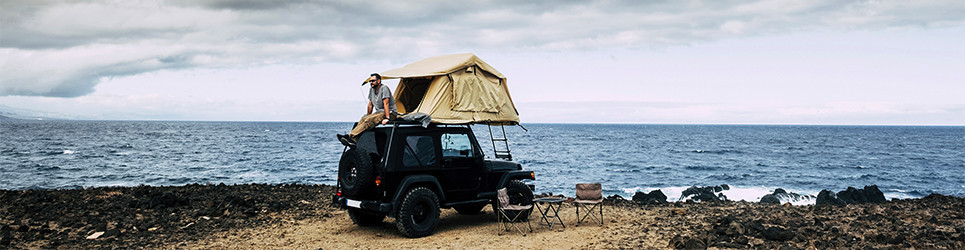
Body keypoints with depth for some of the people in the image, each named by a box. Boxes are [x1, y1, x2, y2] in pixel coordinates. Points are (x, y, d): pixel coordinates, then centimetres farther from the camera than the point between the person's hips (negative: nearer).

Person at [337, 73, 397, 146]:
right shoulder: (371, 90, 13)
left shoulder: (384, 88, -13)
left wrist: (387, 118, -28)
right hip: (379, 112, 8)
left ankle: (350, 136, -37)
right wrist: (367, 116, 15)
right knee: (363, 119, -16)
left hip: (391, 113, -8)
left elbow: (386, 104, -21)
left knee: (369, 120, -28)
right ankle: (354, 140, -31)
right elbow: (370, 105, 18)